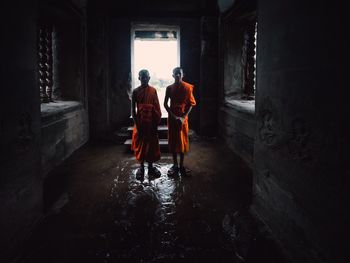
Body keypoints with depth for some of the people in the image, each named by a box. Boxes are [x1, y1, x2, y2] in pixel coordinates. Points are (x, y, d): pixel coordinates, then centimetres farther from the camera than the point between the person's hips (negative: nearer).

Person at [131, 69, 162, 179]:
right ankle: (141, 167, 18)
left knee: (152, 144, 7)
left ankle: (150, 166, 20)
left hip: (151, 122, 1)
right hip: (140, 122, -1)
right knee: (140, 144, 6)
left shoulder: (153, 90, 2)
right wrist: (136, 123, -10)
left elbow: (157, 108, 3)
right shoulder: (135, 91, -2)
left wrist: (156, 123, -2)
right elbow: (133, 109, -2)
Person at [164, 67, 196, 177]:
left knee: (183, 141, 4)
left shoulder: (188, 87, -2)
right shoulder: (169, 88, 2)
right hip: (172, 117, 1)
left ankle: (181, 165, 14)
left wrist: (183, 117, -12)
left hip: (183, 117, -1)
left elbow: (190, 104, -2)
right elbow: (165, 104, 1)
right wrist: (174, 116, -9)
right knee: (173, 141, 4)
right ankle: (175, 165, 14)